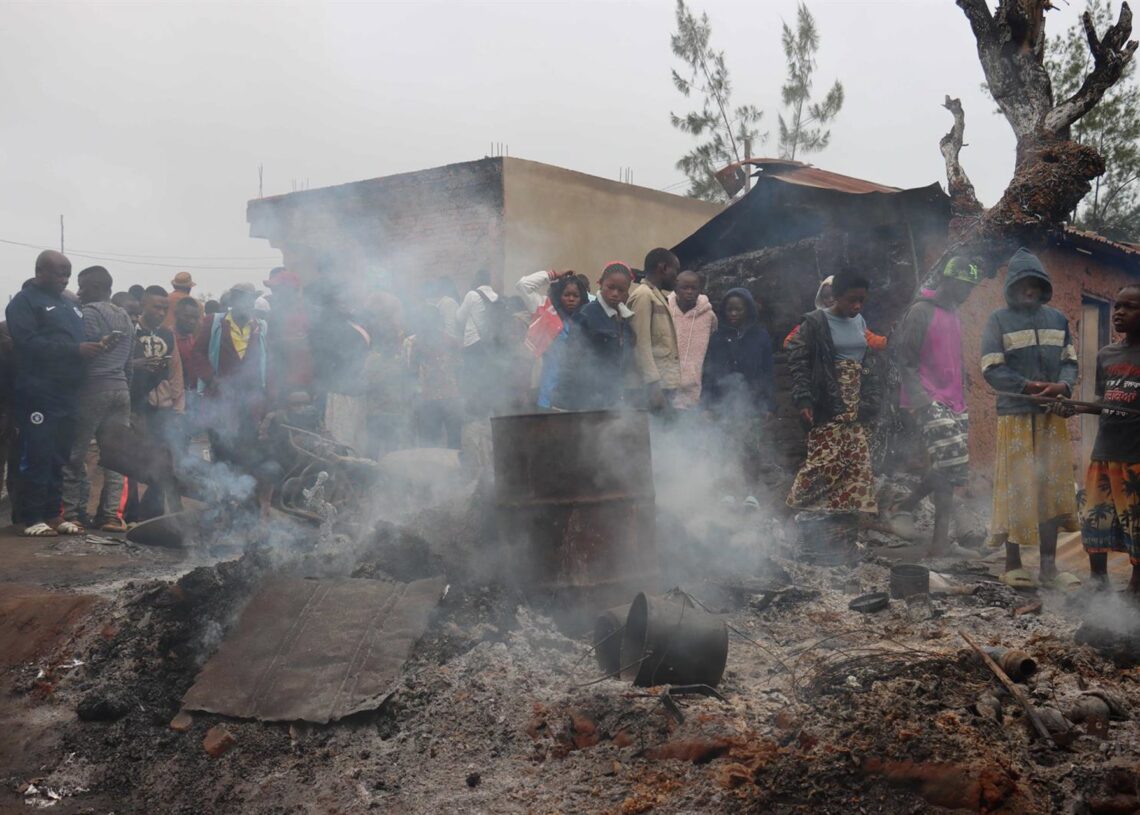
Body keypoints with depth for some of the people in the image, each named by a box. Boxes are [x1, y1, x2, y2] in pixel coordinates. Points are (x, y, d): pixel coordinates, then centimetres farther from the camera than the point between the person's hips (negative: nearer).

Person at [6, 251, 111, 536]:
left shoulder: (66, 305, 22)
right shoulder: (24, 302, -3)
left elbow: (77, 339, 26)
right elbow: (29, 343, -16)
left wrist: (96, 345, 3)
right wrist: (76, 349, -19)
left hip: (66, 394, 8)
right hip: (38, 395, -8)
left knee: (58, 458, 9)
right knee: (37, 457, -6)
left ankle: (53, 514, 15)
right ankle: (32, 519, -1)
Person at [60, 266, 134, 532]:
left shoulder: (89, 313, -8)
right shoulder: (125, 317, 17)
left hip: (93, 388, -7)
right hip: (120, 389, 7)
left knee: (74, 454, 0)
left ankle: (73, 512, 1)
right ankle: (110, 513, 4)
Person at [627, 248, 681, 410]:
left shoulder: (659, 295, 20)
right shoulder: (643, 294, -8)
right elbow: (642, 343, -17)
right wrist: (653, 383, -24)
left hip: (665, 381, 9)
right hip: (657, 383, -9)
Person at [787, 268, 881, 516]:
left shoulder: (860, 322, 11)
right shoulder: (815, 322, -9)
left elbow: (870, 362, 16)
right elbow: (798, 362, -11)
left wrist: (871, 400, 9)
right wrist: (803, 400, -20)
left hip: (855, 406, 6)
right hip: (827, 405, -6)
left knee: (858, 460, 4)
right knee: (825, 460, -11)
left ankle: (853, 512, 11)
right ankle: (797, 507, 0)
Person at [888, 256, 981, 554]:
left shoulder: (954, 314, 18)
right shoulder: (920, 312, -8)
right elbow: (904, 360, -11)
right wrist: (920, 400, -18)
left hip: (954, 402, 9)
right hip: (929, 400, -9)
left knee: (955, 468, 7)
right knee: (950, 461, -17)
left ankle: (905, 507, 22)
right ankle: (941, 536, -11)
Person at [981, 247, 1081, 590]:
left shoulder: (1057, 319, 12)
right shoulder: (999, 320, 0)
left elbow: (1070, 361, 12)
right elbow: (992, 369, -6)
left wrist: (1063, 385, -10)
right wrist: (1031, 387, -17)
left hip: (1053, 417, 4)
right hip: (1016, 417, -4)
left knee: (1052, 490, 6)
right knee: (1017, 489, -1)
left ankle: (1049, 565, 14)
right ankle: (1013, 564, 10)